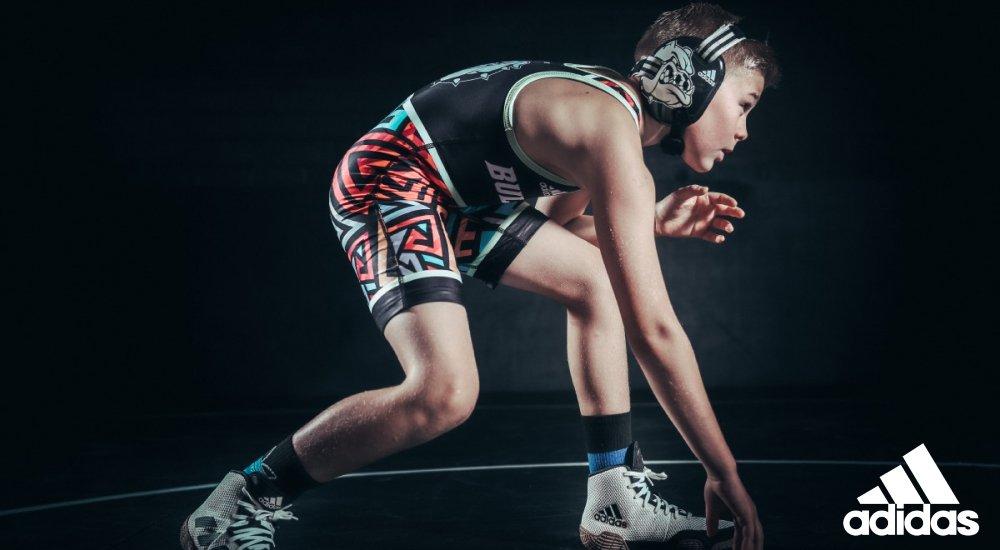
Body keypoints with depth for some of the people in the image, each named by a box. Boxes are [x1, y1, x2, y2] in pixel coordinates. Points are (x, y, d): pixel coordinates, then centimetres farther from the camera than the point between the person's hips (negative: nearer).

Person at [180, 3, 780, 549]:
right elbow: (654, 331, -26)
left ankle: (616, 501, 18)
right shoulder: (614, 136, -23)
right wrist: (727, 475, -21)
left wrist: (654, 221, 6)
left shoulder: (613, 102, 7)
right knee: (444, 394, -28)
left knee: (596, 282, 16)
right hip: (386, 181, -11)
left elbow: (555, 216, 22)